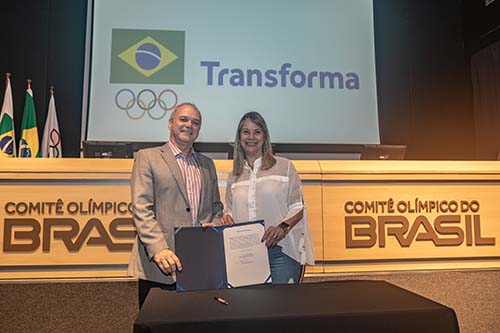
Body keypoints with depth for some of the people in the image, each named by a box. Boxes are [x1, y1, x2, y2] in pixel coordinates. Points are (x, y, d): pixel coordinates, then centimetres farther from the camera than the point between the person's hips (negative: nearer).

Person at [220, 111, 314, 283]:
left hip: (280, 251, -2)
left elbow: (298, 207, 1)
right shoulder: (234, 176, 15)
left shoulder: (284, 166, 4)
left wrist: (283, 227, -16)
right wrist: (226, 218, -3)